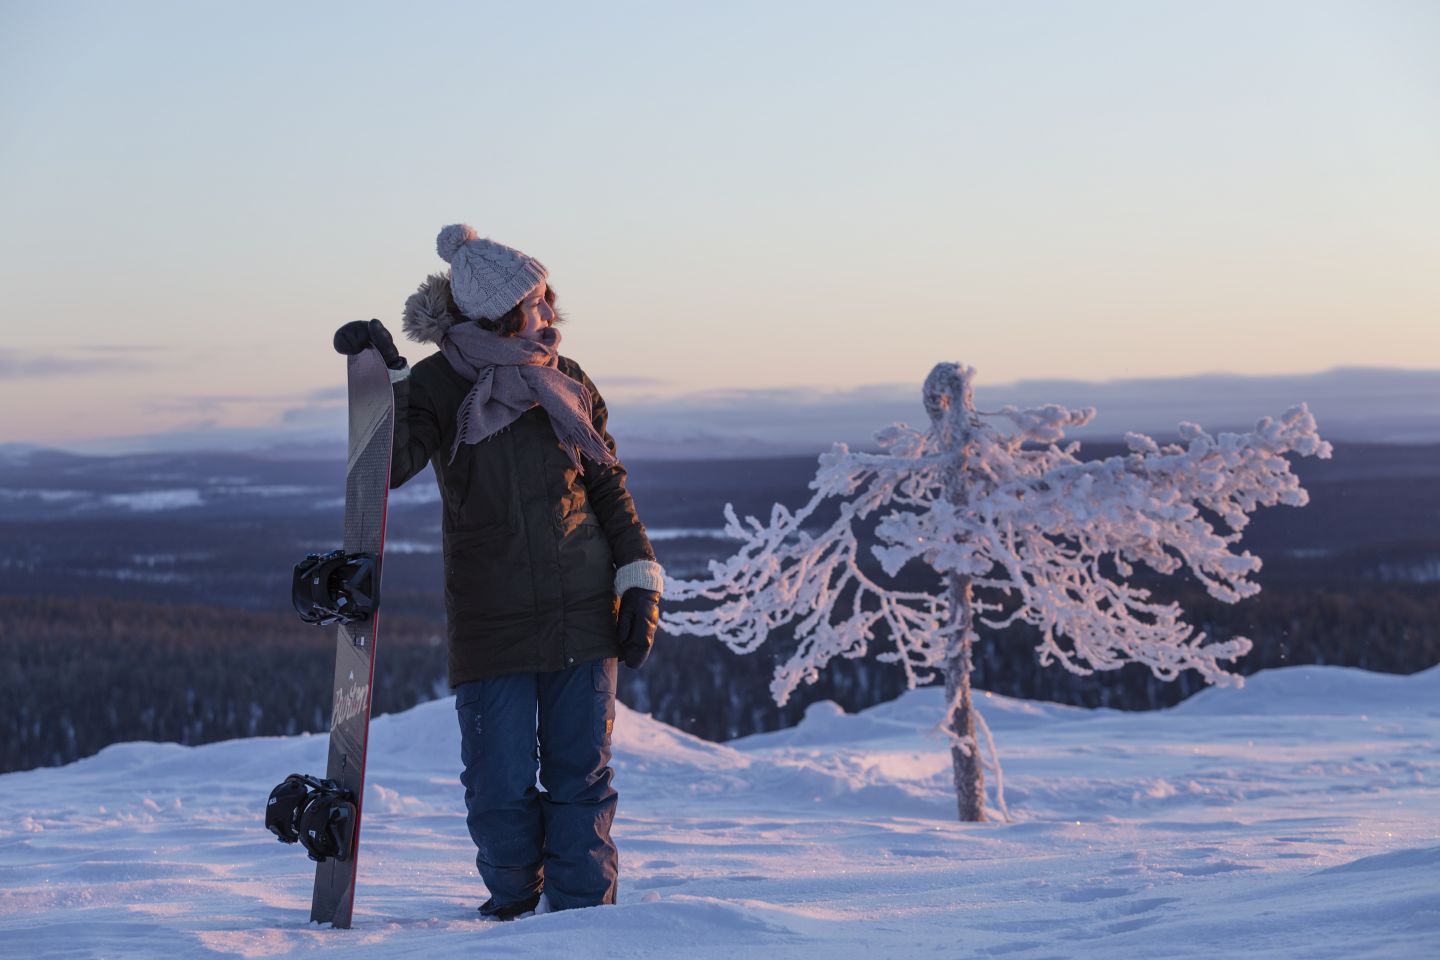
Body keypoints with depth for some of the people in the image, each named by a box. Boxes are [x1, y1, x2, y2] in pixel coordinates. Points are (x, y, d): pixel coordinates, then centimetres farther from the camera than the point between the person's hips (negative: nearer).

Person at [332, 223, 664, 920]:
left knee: (581, 776, 3)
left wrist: (638, 583, 7)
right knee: (501, 785, -2)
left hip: (584, 616, 3)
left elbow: (609, 487, 14)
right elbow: (391, 466, -15)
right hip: (492, 621, -3)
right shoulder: (439, 384, -2)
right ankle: (512, 909, 20)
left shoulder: (566, 381, 7)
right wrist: (385, 380, -23)